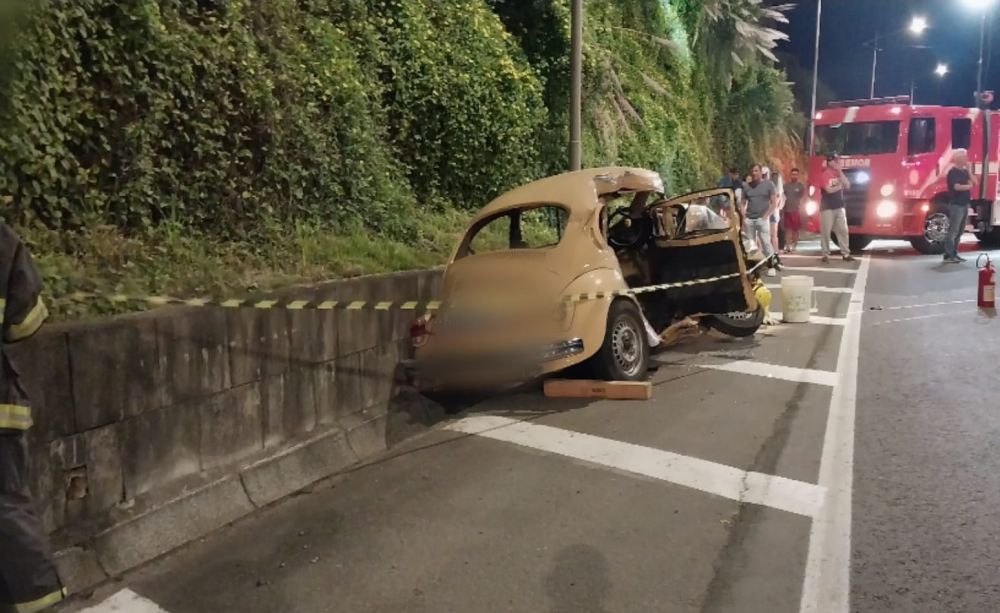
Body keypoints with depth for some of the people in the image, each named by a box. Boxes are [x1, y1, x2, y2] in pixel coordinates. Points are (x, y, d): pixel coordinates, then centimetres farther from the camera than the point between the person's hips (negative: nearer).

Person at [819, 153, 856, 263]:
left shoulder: (839, 174, 12)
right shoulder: (825, 175, -9)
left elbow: (847, 185, 2)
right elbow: (829, 190, -19)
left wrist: (840, 172, -4)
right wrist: (840, 186, -2)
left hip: (839, 207, 6)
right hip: (827, 208, -6)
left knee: (843, 230, 4)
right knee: (825, 231, -3)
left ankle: (846, 253, 6)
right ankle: (826, 254, 3)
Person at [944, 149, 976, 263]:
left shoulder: (965, 172, 15)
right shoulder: (953, 172, -10)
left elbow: (974, 182, 6)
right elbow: (957, 187, -21)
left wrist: (968, 170, 1)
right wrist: (969, 186, -3)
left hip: (965, 205, 9)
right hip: (956, 205, -9)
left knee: (960, 231, 10)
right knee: (953, 231, -9)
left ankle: (954, 254, 15)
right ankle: (948, 255, -7)